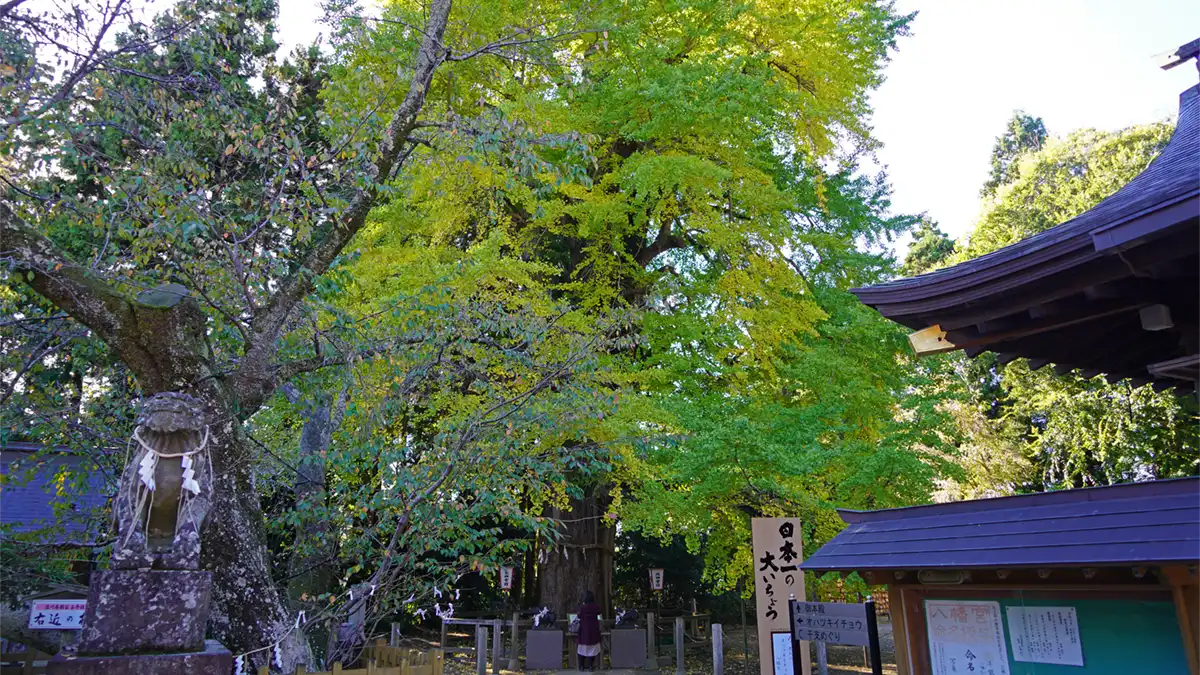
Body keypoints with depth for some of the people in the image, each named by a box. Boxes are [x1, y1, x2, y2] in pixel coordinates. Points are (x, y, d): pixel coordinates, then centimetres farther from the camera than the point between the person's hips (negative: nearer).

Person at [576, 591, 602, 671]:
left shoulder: (582, 607, -15)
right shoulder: (596, 607, -10)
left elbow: (579, 616, 0)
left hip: (584, 629, -1)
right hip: (594, 629, 1)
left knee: (583, 647, 10)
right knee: (592, 647, 9)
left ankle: (582, 666, 14)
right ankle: (590, 666, 9)